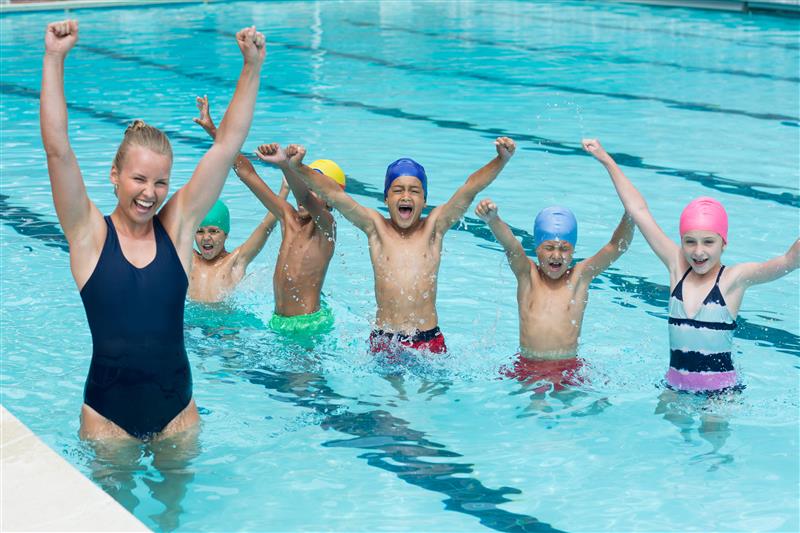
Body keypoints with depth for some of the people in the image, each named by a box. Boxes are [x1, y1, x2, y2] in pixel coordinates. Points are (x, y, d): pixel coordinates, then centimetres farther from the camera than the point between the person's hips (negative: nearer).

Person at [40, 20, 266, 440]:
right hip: (107, 416, -2)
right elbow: (57, 149, -17)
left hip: (177, 409, 2)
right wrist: (54, 60, -23)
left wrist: (252, 67, -11)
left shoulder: (177, 226, -2)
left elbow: (228, 144, -5)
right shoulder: (89, 234, -7)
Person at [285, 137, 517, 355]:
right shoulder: (376, 227, 4)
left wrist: (501, 160, -19)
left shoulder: (433, 227, 5)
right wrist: (298, 168, -18)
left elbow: (469, 189, -6)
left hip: (429, 340, 0)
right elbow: (334, 195, -6)